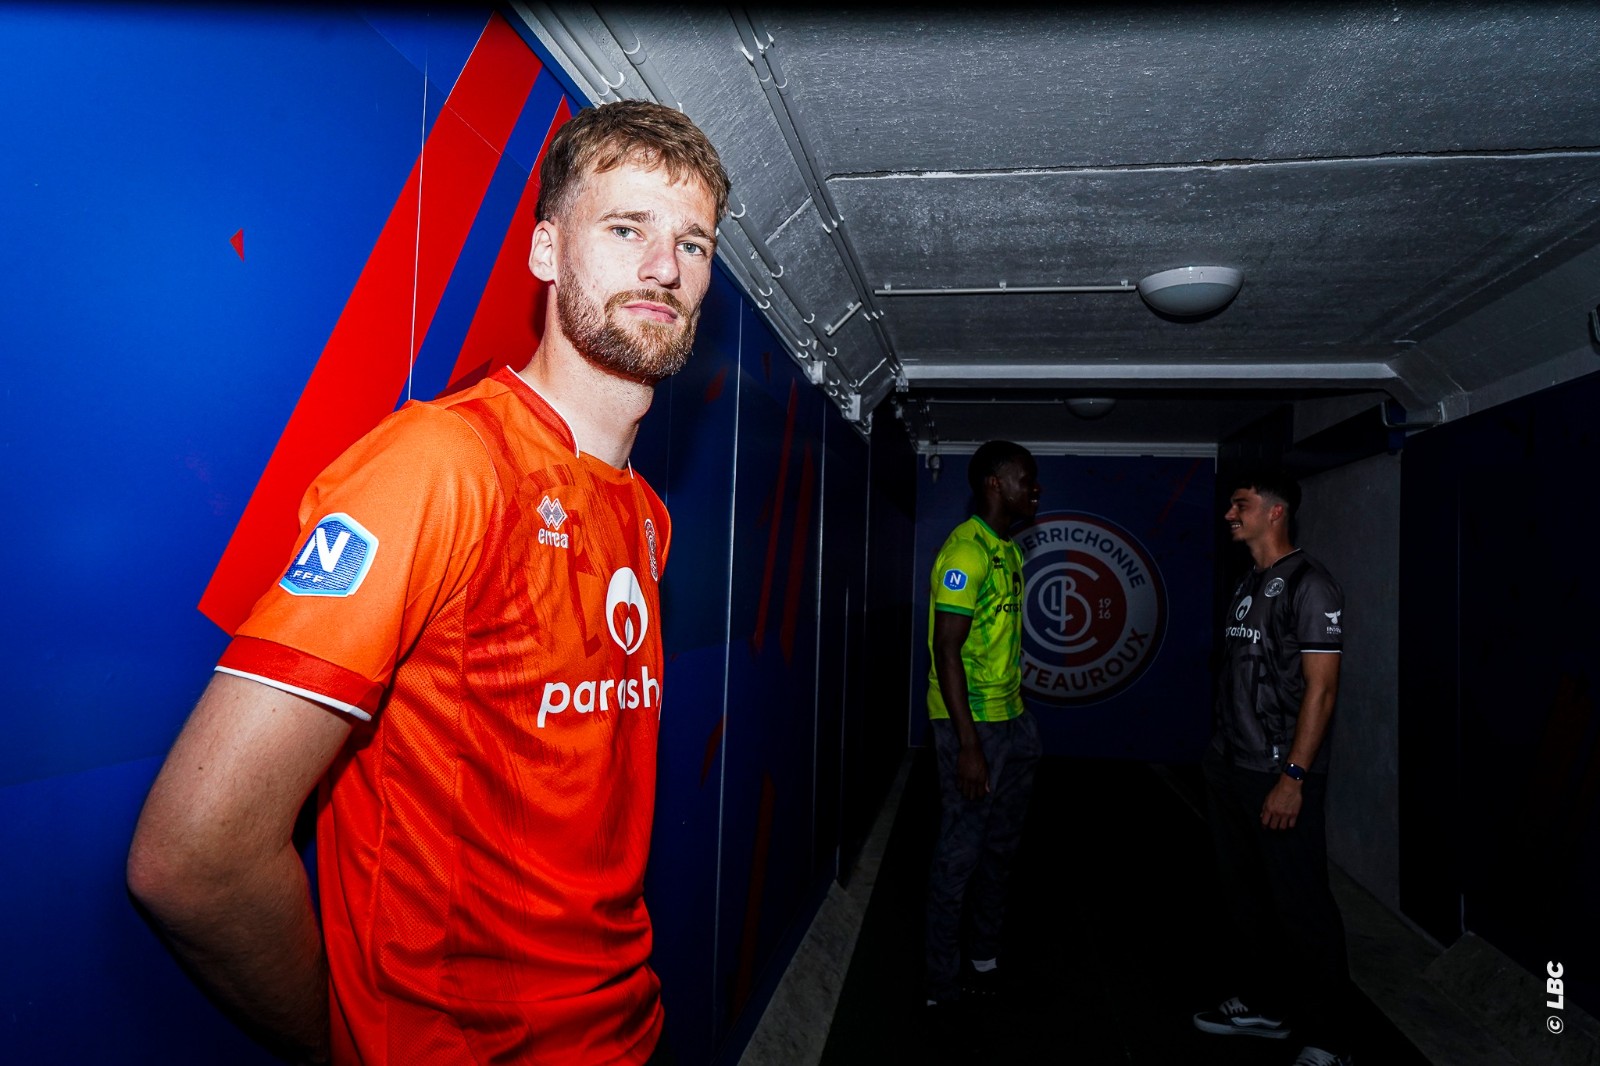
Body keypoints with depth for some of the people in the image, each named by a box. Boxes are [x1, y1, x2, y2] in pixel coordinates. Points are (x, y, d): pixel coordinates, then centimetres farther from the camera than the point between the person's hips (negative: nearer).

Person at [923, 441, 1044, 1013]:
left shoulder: (1008, 551, 13)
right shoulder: (965, 550, -16)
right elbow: (946, 649, -20)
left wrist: (1017, 714, 16)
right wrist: (968, 746, -22)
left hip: (1010, 718, 10)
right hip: (971, 723, -9)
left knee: (1000, 844, 17)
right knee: (961, 850, 0)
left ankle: (986, 962, 32)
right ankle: (944, 987, 14)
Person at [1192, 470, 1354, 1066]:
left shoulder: (1309, 586, -12)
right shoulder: (1248, 586, 13)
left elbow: (1321, 687, -17)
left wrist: (1293, 777, -20)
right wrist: (1221, 751, 14)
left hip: (1281, 776, -8)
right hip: (1232, 770, 8)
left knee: (1300, 906, 1)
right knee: (1244, 896, 17)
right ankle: (1263, 1006, 33)